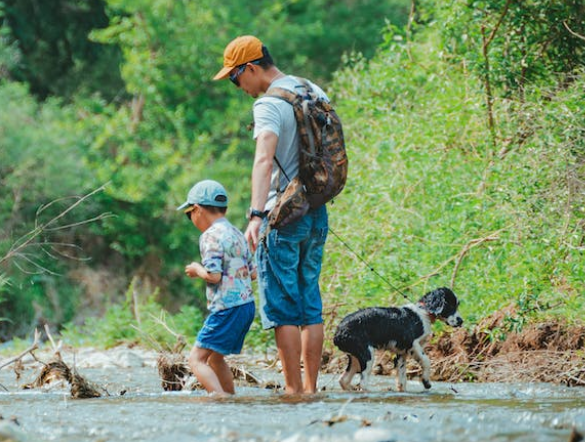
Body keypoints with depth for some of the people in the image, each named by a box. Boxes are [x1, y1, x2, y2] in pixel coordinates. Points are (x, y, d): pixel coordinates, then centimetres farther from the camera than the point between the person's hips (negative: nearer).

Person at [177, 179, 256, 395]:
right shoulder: (237, 234, 17)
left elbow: (213, 275, -19)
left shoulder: (211, 235, -10)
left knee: (197, 359, -12)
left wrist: (197, 269, 0)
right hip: (247, 305, 9)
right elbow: (253, 273, 18)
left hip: (227, 309, -9)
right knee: (215, 358, 23)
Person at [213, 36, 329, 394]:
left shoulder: (269, 104, -15)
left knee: (282, 308, -3)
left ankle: (294, 389, -4)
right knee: (310, 303, 12)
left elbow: (264, 160, -31)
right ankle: (311, 388, 13)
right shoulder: (316, 93, 11)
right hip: (317, 215, 8)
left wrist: (256, 215, -41)